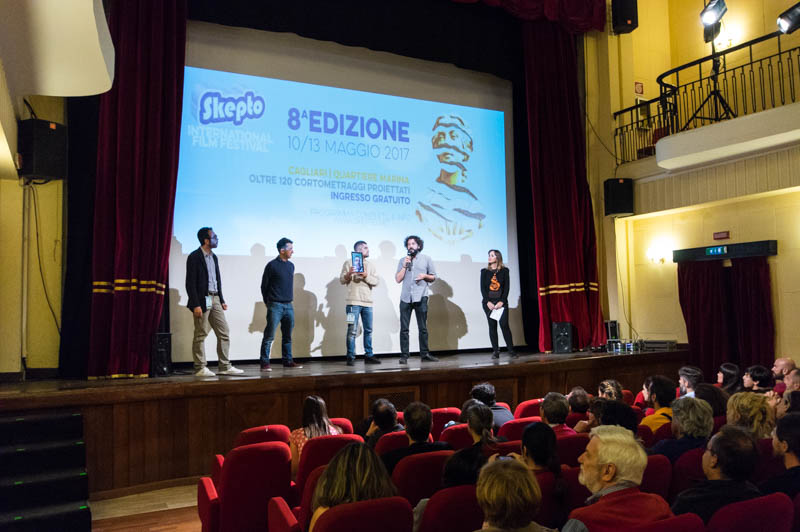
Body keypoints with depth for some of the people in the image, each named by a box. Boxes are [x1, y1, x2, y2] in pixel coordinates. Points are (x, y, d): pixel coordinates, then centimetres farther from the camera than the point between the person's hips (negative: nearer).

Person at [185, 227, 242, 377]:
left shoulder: (213, 257, 15)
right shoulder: (194, 257, -9)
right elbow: (190, 283, -13)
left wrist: (222, 300, 14)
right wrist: (196, 305, -18)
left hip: (215, 299, 8)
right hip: (202, 300, -8)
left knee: (224, 333, 6)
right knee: (200, 335, 0)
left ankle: (225, 367, 12)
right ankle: (200, 368, 9)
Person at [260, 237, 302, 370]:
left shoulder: (291, 266, 13)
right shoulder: (272, 265, -5)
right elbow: (264, 286, 0)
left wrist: (290, 299, 15)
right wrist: (269, 303, 3)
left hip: (288, 305, 6)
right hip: (275, 306, -6)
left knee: (287, 336, 11)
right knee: (269, 336, -5)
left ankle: (288, 361, 19)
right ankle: (265, 363, -2)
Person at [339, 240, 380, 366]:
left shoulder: (370, 265, 17)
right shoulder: (349, 263, 6)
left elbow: (376, 281, 6)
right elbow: (342, 280, 1)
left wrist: (366, 276, -12)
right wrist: (349, 274, -19)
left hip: (367, 302, 5)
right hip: (353, 302, -5)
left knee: (368, 330, 6)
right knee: (352, 330, -6)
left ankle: (368, 355, 14)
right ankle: (351, 357, -2)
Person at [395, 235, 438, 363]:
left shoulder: (426, 259, 11)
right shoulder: (403, 260, 14)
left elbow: (433, 277, 12)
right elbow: (398, 279, 6)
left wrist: (425, 276, -8)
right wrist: (404, 266, -4)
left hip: (421, 298, -1)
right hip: (405, 298, 1)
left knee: (423, 328, 2)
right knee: (404, 328, -2)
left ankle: (424, 354, 9)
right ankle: (404, 356, 1)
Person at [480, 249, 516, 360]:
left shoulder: (504, 271, 6)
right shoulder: (484, 271, 9)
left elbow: (507, 287, 0)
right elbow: (482, 288, 3)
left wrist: (502, 301, -11)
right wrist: (488, 302, -9)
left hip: (501, 302, -1)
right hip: (488, 302, 1)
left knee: (504, 325, -11)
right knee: (492, 326, 0)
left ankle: (511, 350, -6)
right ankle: (495, 351, 3)